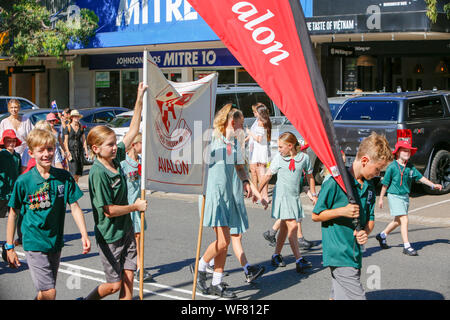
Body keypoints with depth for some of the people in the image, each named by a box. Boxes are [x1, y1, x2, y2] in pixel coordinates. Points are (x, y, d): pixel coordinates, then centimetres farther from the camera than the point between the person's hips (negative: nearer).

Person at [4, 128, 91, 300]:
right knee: (49, 292, -12)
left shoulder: (64, 177, -2)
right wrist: (10, 247, -1)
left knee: (45, 290, 16)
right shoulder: (24, 181, -10)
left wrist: (84, 235, -9)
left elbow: (74, 207, 1)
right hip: (34, 244, -4)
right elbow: (13, 214, -2)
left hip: (56, 242, 4)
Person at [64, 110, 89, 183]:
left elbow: (84, 139, 13)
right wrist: (68, 151, -14)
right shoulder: (68, 127, -1)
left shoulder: (81, 127, 11)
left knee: (79, 172, 3)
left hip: (80, 150, 4)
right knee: (73, 171, -13)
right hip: (71, 150, -4)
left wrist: (86, 150, 5)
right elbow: (66, 141, -4)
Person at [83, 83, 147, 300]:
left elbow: (132, 132, 9)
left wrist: (140, 99, 5)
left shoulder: (115, 159, 1)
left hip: (126, 229, 7)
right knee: (114, 284, 4)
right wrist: (136, 206, -10)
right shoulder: (98, 173, -21)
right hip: (109, 235, -7)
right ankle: (88, 299, 28)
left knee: (128, 278, 5)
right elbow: (108, 210, -22)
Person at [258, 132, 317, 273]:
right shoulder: (278, 158, -3)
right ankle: (299, 260, -15)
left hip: (294, 196, 3)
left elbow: (309, 176, 13)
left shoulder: (304, 157, 1)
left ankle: (276, 255, 25)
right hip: (281, 195, -3)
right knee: (292, 226, -12)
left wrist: (314, 195, 18)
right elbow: (268, 175, 5)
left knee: (284, 227, 11)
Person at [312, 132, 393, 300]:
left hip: (355, 254, 8)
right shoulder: (335, 183, -13)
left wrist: (365, 232, -4)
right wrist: (342, 211, -20)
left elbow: (370, 218, 18)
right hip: (339, 254, -8)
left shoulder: (369, 186, 10)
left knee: (337, 296, 15)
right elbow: (316, 215, -7)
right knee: (356, 296, -11)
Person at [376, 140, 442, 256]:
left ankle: (382, 235, 39)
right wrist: (381, 199, -2)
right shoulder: (392, 167, -12)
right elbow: (385, 184, -7)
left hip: (405, 196, 7)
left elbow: (420, 177, 10)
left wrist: (433, 185, 1)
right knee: (404, 220, -13)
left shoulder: (410, 167, 4)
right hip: (394, 196, -7)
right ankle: (407, 246, -9)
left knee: (398, 221, 19)